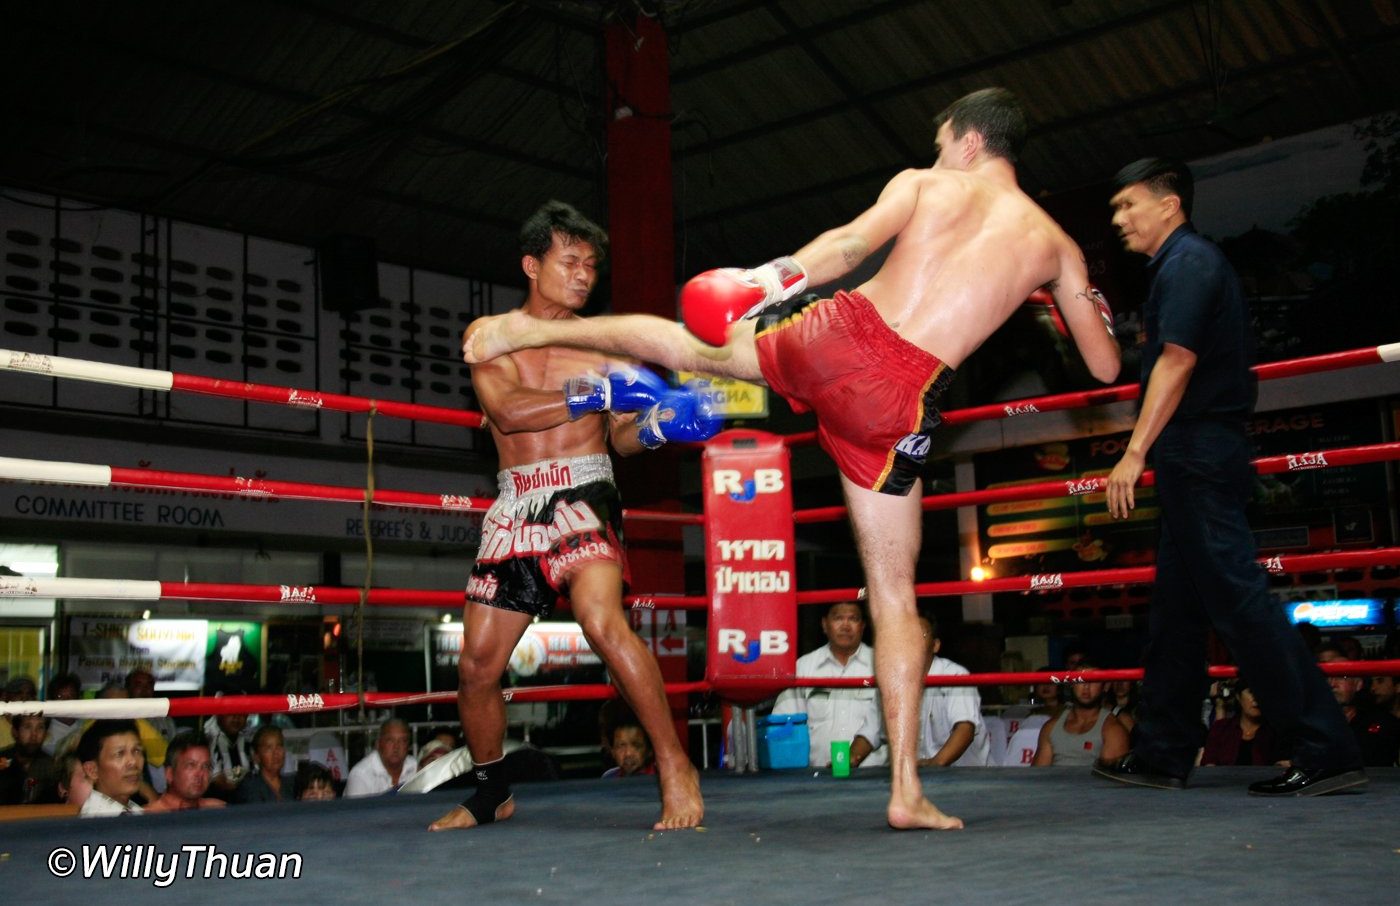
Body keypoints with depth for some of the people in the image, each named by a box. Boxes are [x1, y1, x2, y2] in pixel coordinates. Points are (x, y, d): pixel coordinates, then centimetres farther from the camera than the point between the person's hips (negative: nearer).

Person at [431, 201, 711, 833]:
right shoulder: (491, 333, 8)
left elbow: (621, 437, 7)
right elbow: (507, 410, -10)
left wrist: (656, 424, -15)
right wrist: (598, 394, -16)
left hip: (584, 493, -2)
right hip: (515, 506, 3)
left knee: (601, 619, -29)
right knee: (477, 663, 4)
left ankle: (674, 767, -19)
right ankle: (491, 792, 28)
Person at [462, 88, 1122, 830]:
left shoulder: (922, 185, 8)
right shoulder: (1055, 245, 12)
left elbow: (851, 243, -10)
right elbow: (1105, 366, 16)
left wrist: (772, 280, -8)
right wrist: (1087, 303, 35)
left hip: (836, 338, 0)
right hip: (898, 402, 1)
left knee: (694, 342, 27)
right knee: (893, 596, 8)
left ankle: (532, 329, 33)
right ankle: (906, 790, 8)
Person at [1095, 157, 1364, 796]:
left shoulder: (1187, 261, -9)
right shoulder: (1186, 264, 22)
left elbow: (1178, 359, -19)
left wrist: (1136, 451, -21)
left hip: (1197, 455, -11)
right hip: (1195, 461, 11)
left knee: (1237, 599, -13)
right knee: (1176, 607, 11)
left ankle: (1324, 750, -11)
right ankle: (1161, 754, 16)